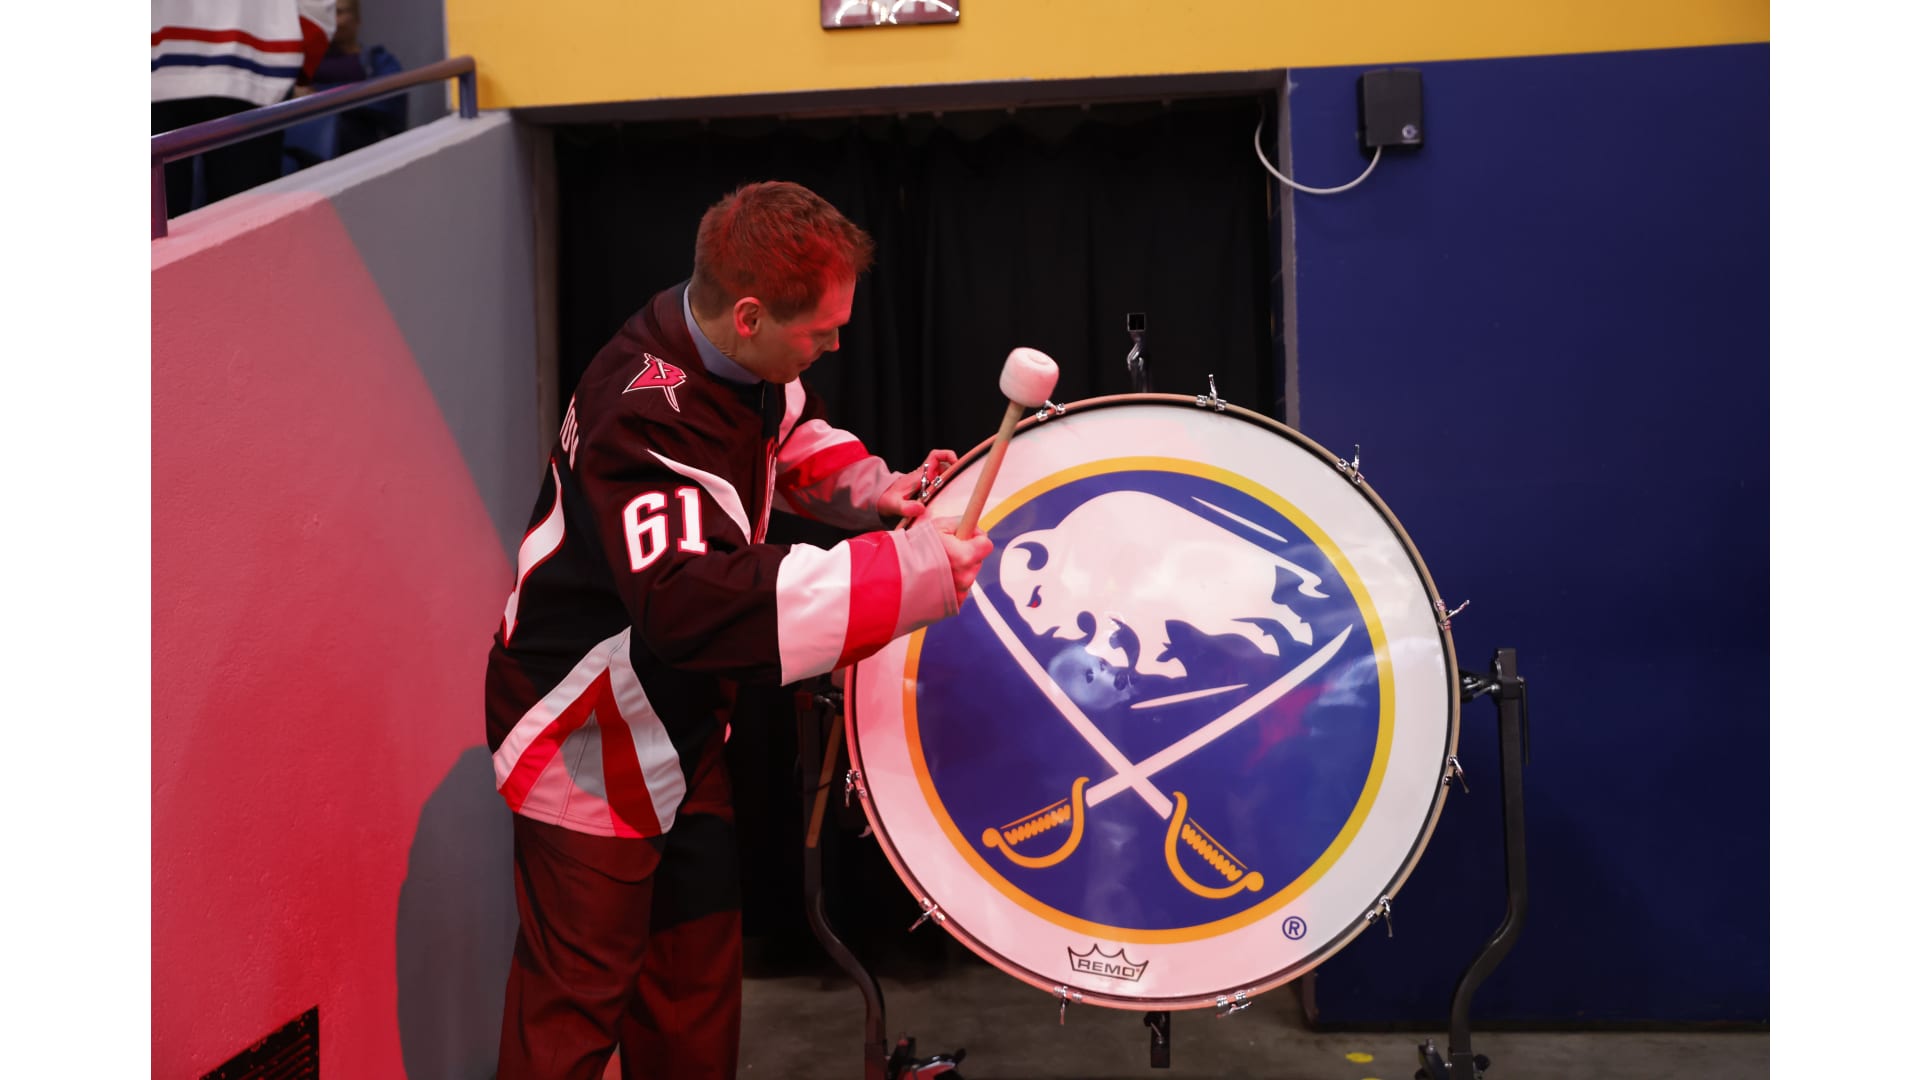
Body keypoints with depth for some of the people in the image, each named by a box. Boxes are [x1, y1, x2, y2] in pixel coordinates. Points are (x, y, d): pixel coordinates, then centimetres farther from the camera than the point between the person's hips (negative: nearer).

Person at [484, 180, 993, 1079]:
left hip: (679, 723, 9)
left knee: (696, 981, 20)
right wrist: (905, 571, -45)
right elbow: (691, 600, -44)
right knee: (576, 1004, 5)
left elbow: (786, 432, 16)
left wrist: (868, 488, -5)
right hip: (588, 742, -8)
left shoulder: (737, 356, -6)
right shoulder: (644, 418, -33)